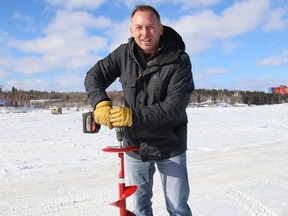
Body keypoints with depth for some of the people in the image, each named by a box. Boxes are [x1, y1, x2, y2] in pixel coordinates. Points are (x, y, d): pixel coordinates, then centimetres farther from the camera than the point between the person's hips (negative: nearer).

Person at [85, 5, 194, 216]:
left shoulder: (179, 60, -18)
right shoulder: (124, 53, -7)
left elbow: (175, 106, -24)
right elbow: (93, 77, 0)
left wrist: (133, 115, -32)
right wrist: (101, 103, -20)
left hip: (170, 147, -3)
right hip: (134, 145, 4)